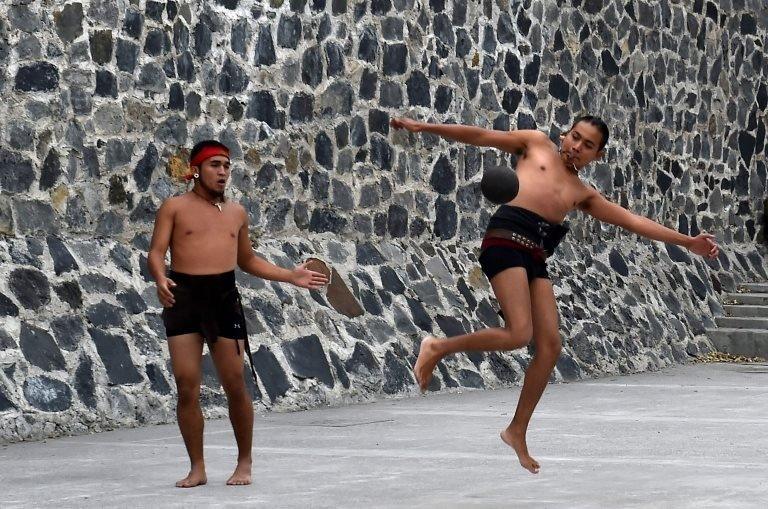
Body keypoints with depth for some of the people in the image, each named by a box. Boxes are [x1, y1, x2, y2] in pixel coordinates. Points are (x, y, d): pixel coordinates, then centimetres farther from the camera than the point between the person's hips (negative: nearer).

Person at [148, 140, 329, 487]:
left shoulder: (236, 213, 17)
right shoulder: (175, 207, 5)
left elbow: (247, 260, 28)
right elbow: (156, 252, -3)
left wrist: (290, 277, 23)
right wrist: (160, 279, -24)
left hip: (224, 296, 2)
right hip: (182, 296, -2)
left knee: (234, 384, -1)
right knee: (186, 386, -4)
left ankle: (244, 462, 14)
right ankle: (197, 468, 7)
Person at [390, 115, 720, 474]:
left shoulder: (584, 194, 23)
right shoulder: (537, 144, 16)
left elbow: (634, 221, 22)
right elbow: (481, 136, 13)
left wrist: (687, 242, 19)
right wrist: (424, 127, 6)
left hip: (536, 258, 6)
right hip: (506, 239, -6)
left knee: (550, 346, -2)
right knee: (519, 334, -22)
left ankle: (518, 431, 9)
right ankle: (437, 348, -3)